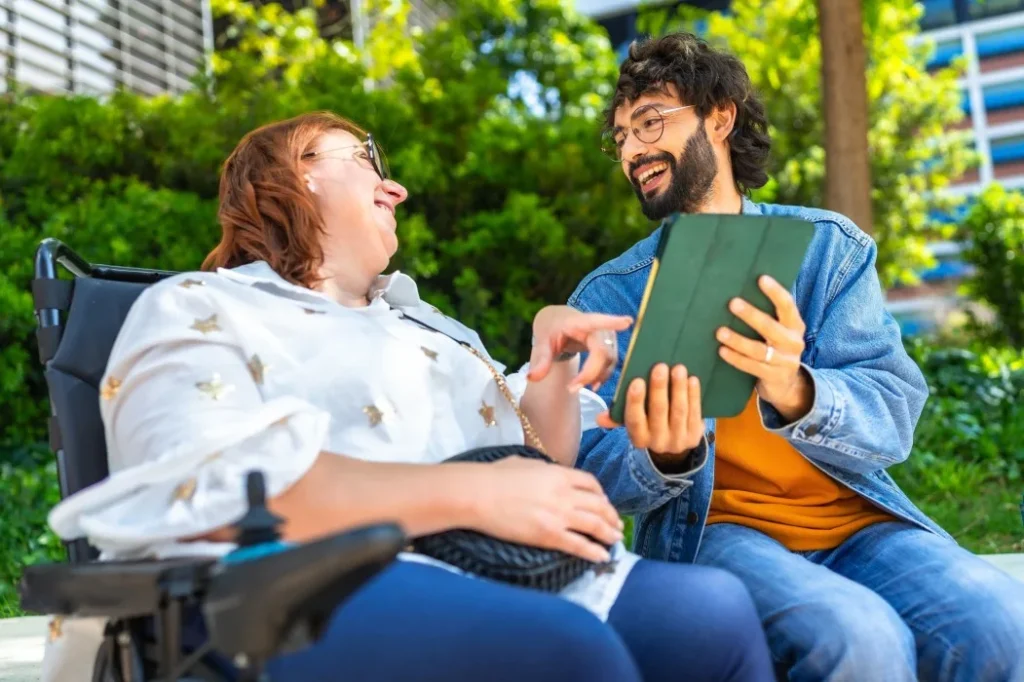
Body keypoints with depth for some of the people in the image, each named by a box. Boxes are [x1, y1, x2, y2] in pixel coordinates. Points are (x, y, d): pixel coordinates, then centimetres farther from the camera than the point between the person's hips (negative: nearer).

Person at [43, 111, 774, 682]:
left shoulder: (418, 321, 31)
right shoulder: (199, 310, 8)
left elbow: (542, 459, 29)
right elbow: (211, 489, -13)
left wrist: (554, 355, 10)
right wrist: (470, 494, -18)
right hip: (324, 591, -6)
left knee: (715, 607, -20)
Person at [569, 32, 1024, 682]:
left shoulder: (830, 246, 7)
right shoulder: (606, 294, 5)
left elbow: (892, 419, -6)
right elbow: (601, 468, -2)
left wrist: (795, 393, -28)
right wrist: (664, 460, -26)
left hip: (854, 519, 2)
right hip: (711, 528, -1)